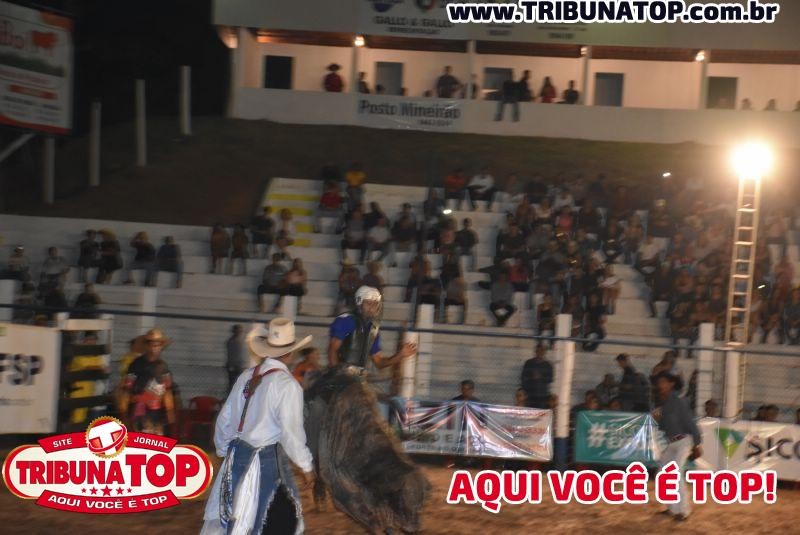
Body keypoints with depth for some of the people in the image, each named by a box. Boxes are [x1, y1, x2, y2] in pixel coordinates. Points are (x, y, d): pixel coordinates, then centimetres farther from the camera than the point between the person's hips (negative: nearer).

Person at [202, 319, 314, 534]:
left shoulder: (246, 376, 3)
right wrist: (306, 466, -3)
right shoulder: (288, 385, -15)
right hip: (268, 461, -7)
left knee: (225, 517, 17)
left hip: (237, 454, 7)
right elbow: (292, 433, -16)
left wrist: (225, 451, 24)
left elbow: (224, 419, 10)